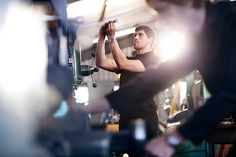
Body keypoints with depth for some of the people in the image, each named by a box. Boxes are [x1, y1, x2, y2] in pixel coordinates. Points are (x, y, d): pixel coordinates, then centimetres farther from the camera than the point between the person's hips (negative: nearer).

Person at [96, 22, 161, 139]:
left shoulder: (152, 59, -1)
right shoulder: (129, 60, 22)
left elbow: (122, 64, -15)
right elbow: (101, 63, 9)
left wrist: (112, 38, -14)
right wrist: (101, 38, -1)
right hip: (125, 119, 7)